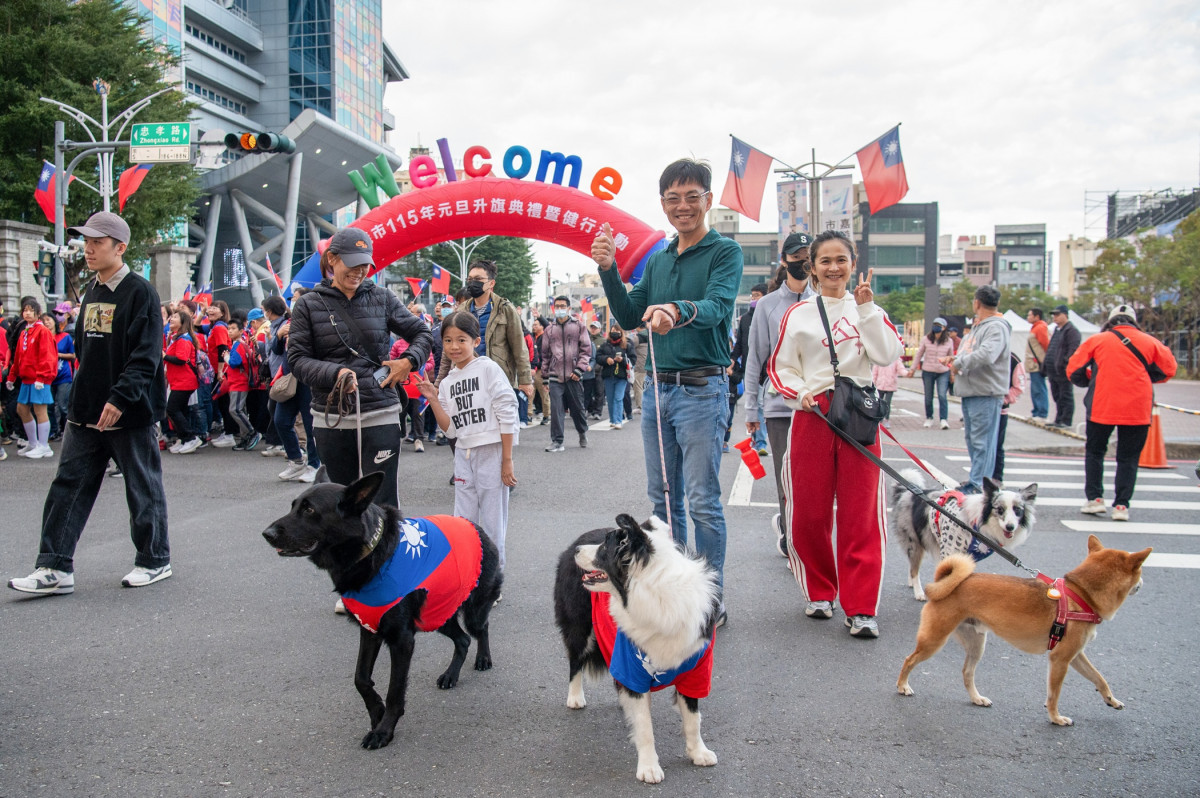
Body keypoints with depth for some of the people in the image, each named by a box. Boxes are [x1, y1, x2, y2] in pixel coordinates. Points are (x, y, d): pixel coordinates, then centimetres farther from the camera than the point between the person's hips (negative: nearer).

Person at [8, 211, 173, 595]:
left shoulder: (139, 291, -10)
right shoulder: (92, 293, 13)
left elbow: (146, 356, -18)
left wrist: (120, 398, -25)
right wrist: (82, 397, 16)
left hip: (129, 414, -7)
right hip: (86, 412, 7)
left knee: (143, 488, 5)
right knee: (69, 485, 4)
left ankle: (155, 560, 20)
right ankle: (56, 568, 9)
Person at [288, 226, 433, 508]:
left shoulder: (382, 298, 6)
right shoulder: (309, 304, 3)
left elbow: (422, 334, 13)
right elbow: (297, 358, -2)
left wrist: (409, 361, -6)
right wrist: (335, 373, -19)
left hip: (380, 415, -1)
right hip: (330, 420, 1)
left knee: (383, 503, -4)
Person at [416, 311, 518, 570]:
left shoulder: (488, 369, -7)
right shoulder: (447, 382, 11)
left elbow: (507, 415, -10)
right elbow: (450, 429, 6)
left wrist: (507, 461, -14)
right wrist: (433, 399, -6)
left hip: (492, 451, -6)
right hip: (464, 454, 6)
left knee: (491, 522, 1)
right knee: (463, 521, 10)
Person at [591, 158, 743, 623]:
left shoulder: (725, 251, -3)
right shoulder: (657, 261, 16)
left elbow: (718, 306, -20)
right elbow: (629, 318, 13)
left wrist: (678, 310, -40)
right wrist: (608, 270, -1)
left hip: (702, 389, -6)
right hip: (657, 388, 7)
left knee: (703, 501, -4)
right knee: (663, 498, 12)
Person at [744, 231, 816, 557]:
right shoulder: (768, 305, 4)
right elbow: (756, 359, 5)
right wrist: (752, 409, 3)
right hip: (779, 405, -1)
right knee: (788, 478, 0)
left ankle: (785, 525, 28)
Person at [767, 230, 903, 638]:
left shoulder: (867, 309, 11)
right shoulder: (798, 314, 7)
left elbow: (889, 355, -4)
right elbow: (780, 367, 7)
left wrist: (867, 309, -8)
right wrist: (800, 392, -11)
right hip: (811, 415, 0)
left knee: (861, 514, -3)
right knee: (808, 513, 2)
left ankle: (860, 609, 3)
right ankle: (819, 593, 22)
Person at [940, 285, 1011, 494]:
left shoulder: (997, 327, -14)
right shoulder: (976, 327, 19)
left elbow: (986, 355, -29)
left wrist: (959, 363, -18)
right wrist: (954, 359, 5)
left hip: (986, 393, -10)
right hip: (969, 391, 10)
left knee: (982, 441, -8)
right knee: (972, 439, 16)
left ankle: (977, 485, -7)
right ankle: (976, 480, 25)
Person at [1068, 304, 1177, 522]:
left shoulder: (1097, 340, 2)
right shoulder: (1150, 342, 5)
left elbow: (1073, 370, 1)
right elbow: (1169, 369, 8)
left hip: (1102, 407, -1)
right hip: (1138, 410, 1)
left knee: (1094, 452, 16)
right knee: (1129, 458, 10)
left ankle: (1094, 498, 10)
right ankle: (1121, 505, 5)